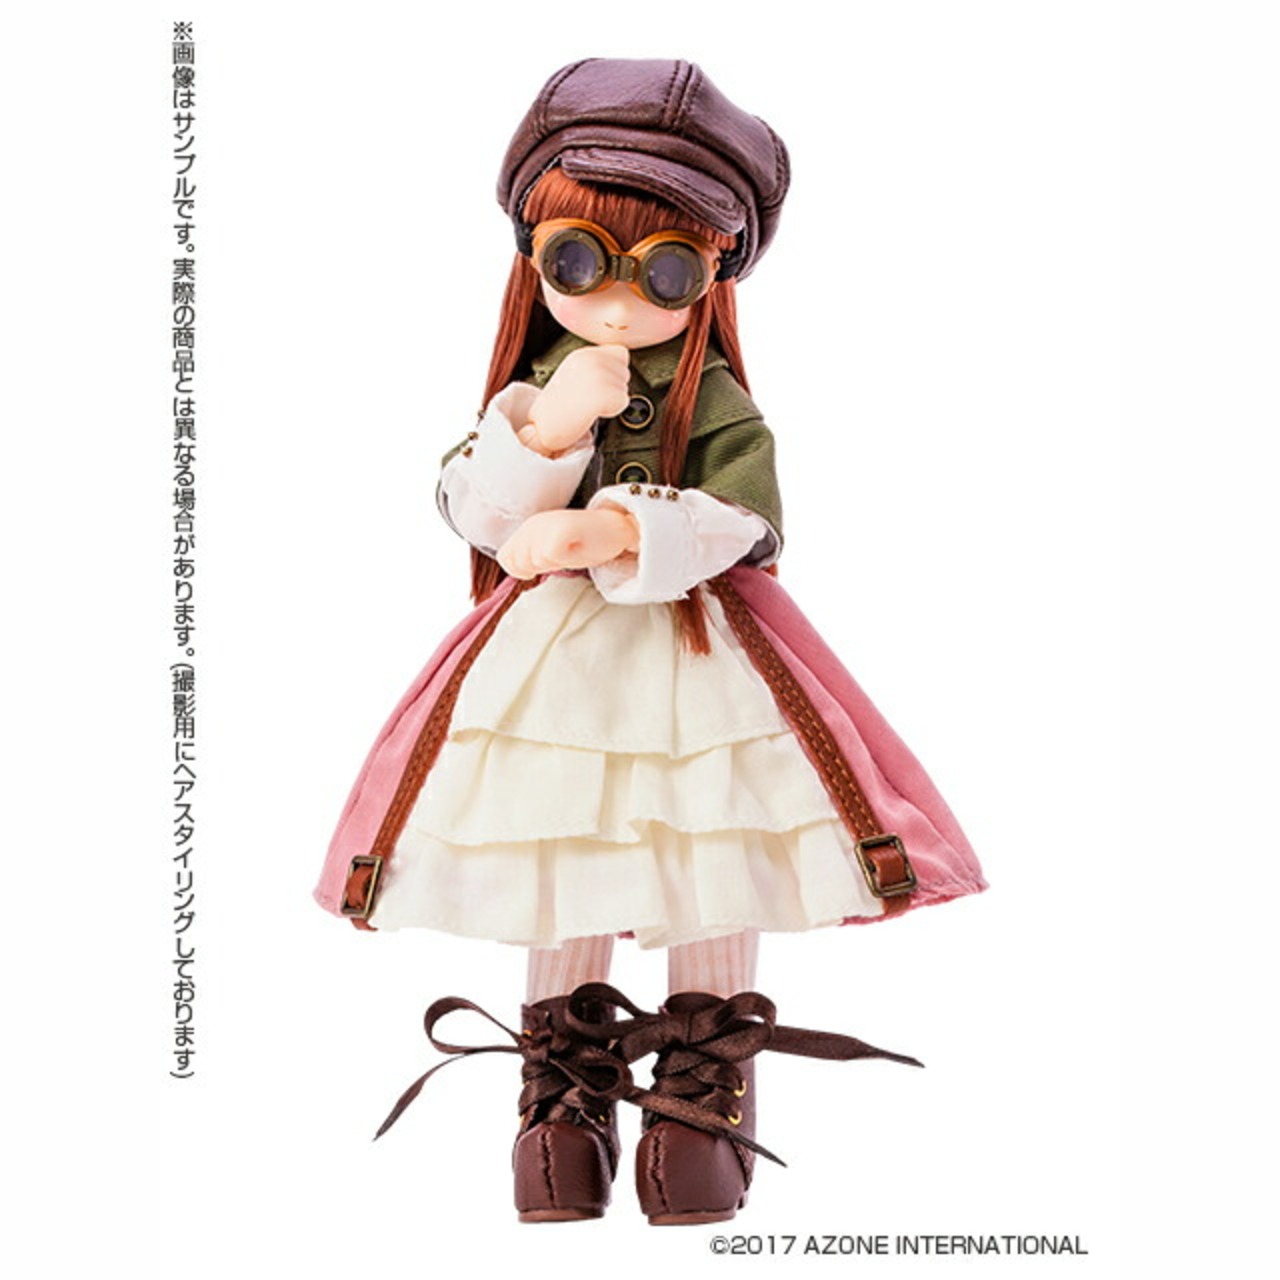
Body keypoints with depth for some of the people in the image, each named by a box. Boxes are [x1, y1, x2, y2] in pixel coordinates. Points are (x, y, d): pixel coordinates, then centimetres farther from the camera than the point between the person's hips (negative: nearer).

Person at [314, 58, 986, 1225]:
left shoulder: (718, 404, -6)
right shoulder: (528, 388, 2)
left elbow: (739, 527, -20)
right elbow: (478, 510, -9)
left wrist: (617, 530, -33)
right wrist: (547, 428, -24)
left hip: (695, 660, -2)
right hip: (553, 664, 2)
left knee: (713, 884, 4)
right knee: (560, 882, 10)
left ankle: (706, 1091, 23)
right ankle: (566, 1086, 28)